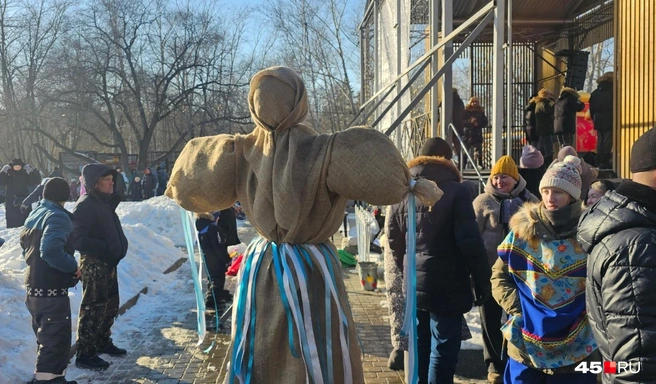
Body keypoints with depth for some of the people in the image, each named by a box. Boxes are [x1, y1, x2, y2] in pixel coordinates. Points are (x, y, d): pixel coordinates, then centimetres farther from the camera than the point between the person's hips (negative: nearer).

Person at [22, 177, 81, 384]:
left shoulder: (34, 214, 12)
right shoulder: (58, 216, -18)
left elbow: (26, 246, 23)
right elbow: (51, 250, -32)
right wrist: (73, 267, -20)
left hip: (33, 286, 10)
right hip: (51, 289, -10)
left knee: (46, 337, 21)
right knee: (56, 339, -3)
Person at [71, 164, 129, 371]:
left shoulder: (105, 202, 11)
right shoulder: (85, 205, -19)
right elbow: (78, 240, -26)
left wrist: (118, 249, 8)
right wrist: (107, 248, -27)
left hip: (108, 263, 10)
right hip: (94, 264, -10)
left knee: (110, 306, 20)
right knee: (94, 309, -2)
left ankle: (103, 342, 36)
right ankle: (85, 354, 9)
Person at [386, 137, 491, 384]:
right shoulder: (455, 191, -10)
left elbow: (393, 239, 12)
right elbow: (470, 242, -14)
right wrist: (482, 280, -6)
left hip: (414, 285, 6)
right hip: (446, 287, -6)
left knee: (420, 347, 17)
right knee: (443, 351, 1)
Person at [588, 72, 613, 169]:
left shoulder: (595, 92, 10)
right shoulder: (612, 91, -6)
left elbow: (591, 107, 13)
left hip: (598, 121, 5)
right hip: (609, 121, -5)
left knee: (600, 141, 11)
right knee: (607, 142, -5)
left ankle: (599, 163, 11)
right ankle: (604, 162, -10)